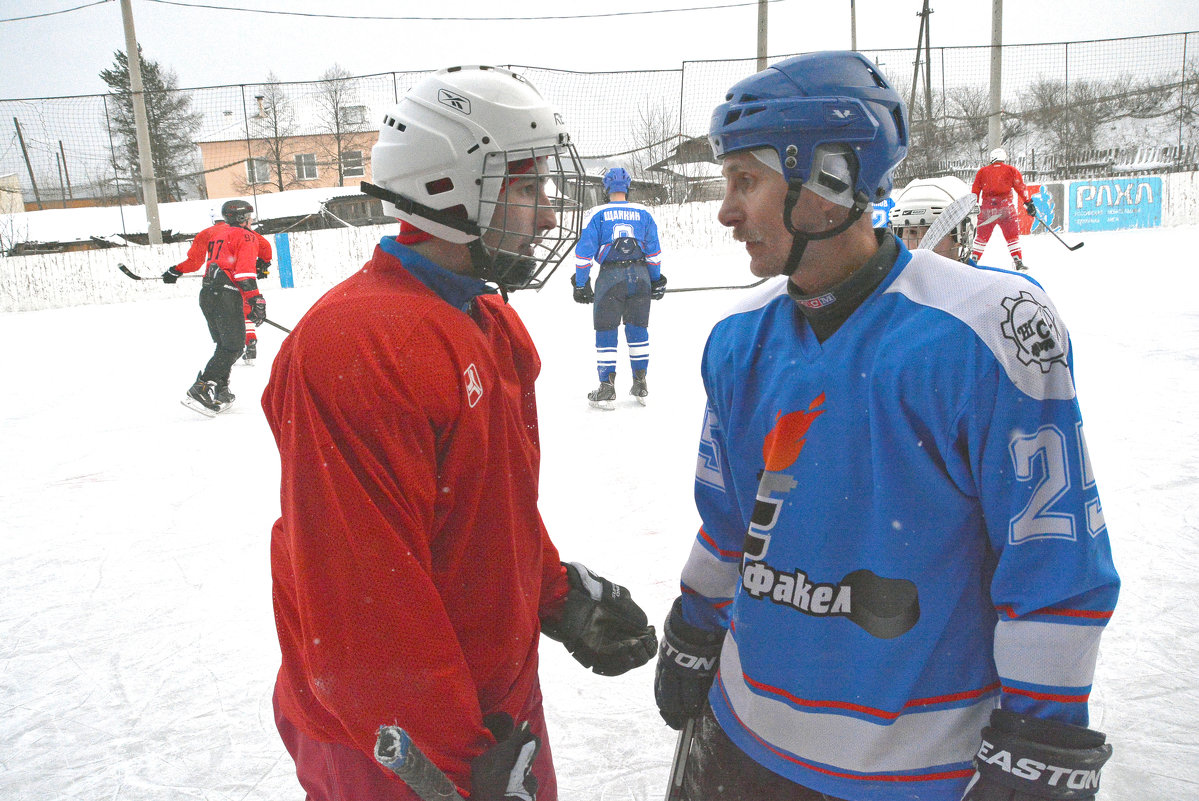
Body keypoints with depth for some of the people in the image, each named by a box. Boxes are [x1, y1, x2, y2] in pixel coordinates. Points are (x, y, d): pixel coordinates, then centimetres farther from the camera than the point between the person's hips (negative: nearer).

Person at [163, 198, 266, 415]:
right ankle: (201, 389, -18)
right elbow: (245, 270, -14)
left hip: (207, 293, 8)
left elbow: (194, 258, 30)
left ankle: (219, 392, 8)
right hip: (227, 294, -8)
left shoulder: (213, 231, 20)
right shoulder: (246, 237, -1)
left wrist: (177, 271, 46)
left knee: (224, 345, 13)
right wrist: (255, 300, -19)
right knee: (233, 346, -8)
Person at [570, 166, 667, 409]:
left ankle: (607, 389, 1)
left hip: (610, 276, -3)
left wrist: (581, 284, 5)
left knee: (606, 331, 4)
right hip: (640, 276, 3)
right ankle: (640, 385, 18)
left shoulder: (599, 214, 0)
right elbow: (654, 251, 11)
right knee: (638, 328, 14)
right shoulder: (643, 213, 7)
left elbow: (585, 250, -2)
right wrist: (656, 279, 20)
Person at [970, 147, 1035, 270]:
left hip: (987, 207, 2)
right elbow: (1021, 188, 4)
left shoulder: (982, 171, 16)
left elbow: (975, 190, 11)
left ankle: (973, 259, 11)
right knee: (1013, 236, 3)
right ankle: (1018, 262, -3)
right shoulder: (1011, 170, 11)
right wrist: (1029, 203, 6)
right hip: (1005, 206, -1)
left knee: (982, 236, 12)